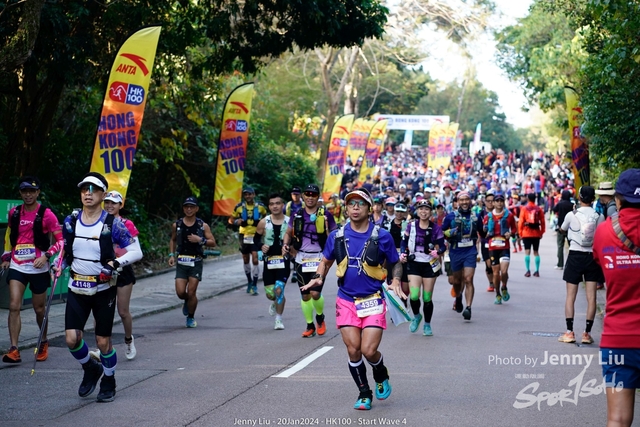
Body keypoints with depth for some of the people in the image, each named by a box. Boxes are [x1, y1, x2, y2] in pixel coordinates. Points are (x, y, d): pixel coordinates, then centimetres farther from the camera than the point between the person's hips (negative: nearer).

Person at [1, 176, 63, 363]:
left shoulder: (46, 214, -6)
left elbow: (60, 240, -6)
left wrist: (46, 256, -19)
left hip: (38, 268, -2)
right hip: (17, 266, 3)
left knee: (39, 309, 10)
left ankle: (43, 343, 34)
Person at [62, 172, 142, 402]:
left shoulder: (112, 224, -10)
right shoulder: (71, 221, 2)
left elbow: (136, 251, -11)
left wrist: (115, 263, -24)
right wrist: (58, 267, 7)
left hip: (104, 289, -3)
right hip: (77, 289, 3)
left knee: (103, 341, 2)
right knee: (72, 338, -8)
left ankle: (108, 383, 26)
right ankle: (90, 369, 22)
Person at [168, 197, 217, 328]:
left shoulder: (203, 226, -1)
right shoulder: (177, 225, 3)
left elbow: (213, 242, 0)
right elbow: (173, 240, 19)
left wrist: (200, 240, -16)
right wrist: (171, 255, 7)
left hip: (196, 262, -2)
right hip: (181, 262, 2)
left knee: (191, 293, -5)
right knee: (180, 292, -7)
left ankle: (191, 317, 17)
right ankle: (187, 302, 30)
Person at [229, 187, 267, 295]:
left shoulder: (260, 206, -3)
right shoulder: (239, 207, -1)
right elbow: (231, 219, 7)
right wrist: (237, 221, -14)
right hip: (244, 236, 2)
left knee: (255, 259, -12)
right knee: (246, 260, 13)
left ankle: (254, 285, -6)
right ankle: (249, 282, 31)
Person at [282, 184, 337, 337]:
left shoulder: (325, 215, -3)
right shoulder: (297, 215, 6)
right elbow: (288, 233, 16)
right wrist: (286, 245, -2)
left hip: (319, 259, -3)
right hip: (301, 259, 3)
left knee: (315, 293, -14)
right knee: (305, 296, 8)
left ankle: (320, 317, 15)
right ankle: (310, 326, 22)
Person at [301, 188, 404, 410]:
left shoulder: (382, 236, -4)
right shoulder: (337, 236, 3)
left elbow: (396, 263, 8)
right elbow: (326, 261, 17)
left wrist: (396, 281, -11)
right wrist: (318, 277, -2)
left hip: (373, 301, -2)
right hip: (346, 301, 2)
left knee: (369, 350, -11)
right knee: (353, 350, -2)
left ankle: (381, 376, 23)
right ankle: (364, 394, 17)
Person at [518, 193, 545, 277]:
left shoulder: (524, 208, -5)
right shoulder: (539, 209, 0)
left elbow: (521, 221, -6)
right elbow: (542, 222, 3)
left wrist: (520, 232, 2)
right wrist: (541, 232, 12)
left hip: (526, 233, -2)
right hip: (536, 233, 2)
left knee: (527, 252, 0)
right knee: (536, 252, 10)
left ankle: (528, 271, -5)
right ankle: (537, 271, 9)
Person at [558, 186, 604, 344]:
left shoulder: (572, 215, -7)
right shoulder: (599, 217, -4)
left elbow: (562, 229, 12)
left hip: (575, 256, -1)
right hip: (592, 256, 1)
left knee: (570, 296, 5)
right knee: (591, 297, 3)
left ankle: (569, 332, 1)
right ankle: (587, 333, 2)